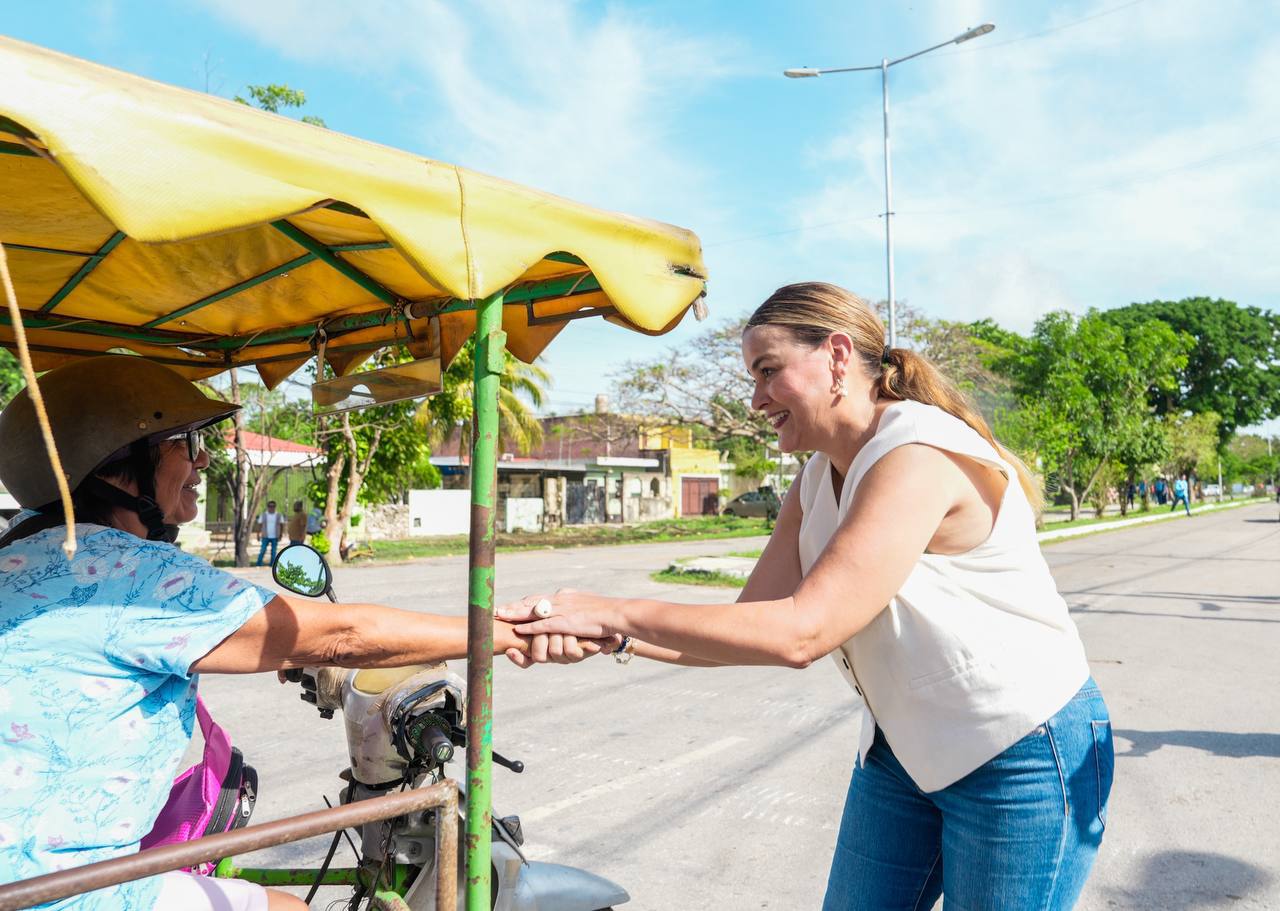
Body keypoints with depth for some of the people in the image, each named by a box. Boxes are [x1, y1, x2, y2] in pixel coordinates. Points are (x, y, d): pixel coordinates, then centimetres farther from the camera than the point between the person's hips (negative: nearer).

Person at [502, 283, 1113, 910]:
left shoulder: (919, 457, -26)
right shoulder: (819, 481, 2)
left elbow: (799, 633, -32)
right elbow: (751, 624, -4)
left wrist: (616, 613, -27)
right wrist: (597, 632, -16)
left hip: (1023, 760, -7)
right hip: (903, 750, 8)